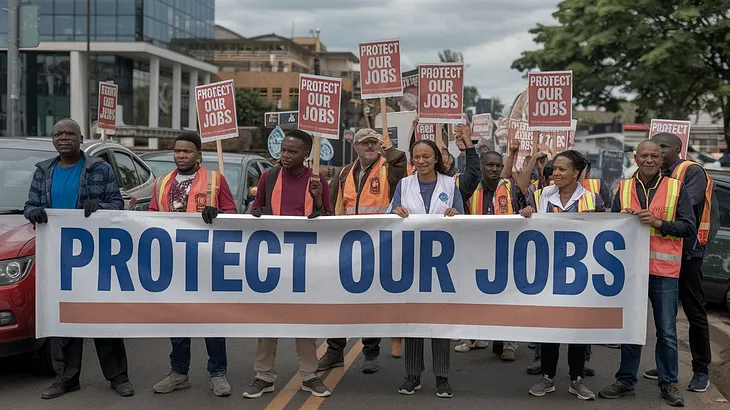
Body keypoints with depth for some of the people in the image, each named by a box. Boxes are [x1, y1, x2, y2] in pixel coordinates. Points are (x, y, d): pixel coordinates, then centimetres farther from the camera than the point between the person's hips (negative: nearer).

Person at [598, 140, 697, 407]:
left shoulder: (676, 188, 1)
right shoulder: (624, 189, 9)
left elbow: (689, 227, -3)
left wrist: (658, 223, -16)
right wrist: (623, 218, -9)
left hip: (664, 270, -2)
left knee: (667, 331, 4)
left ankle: (669, 383, 17)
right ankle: (626, 381, 21)